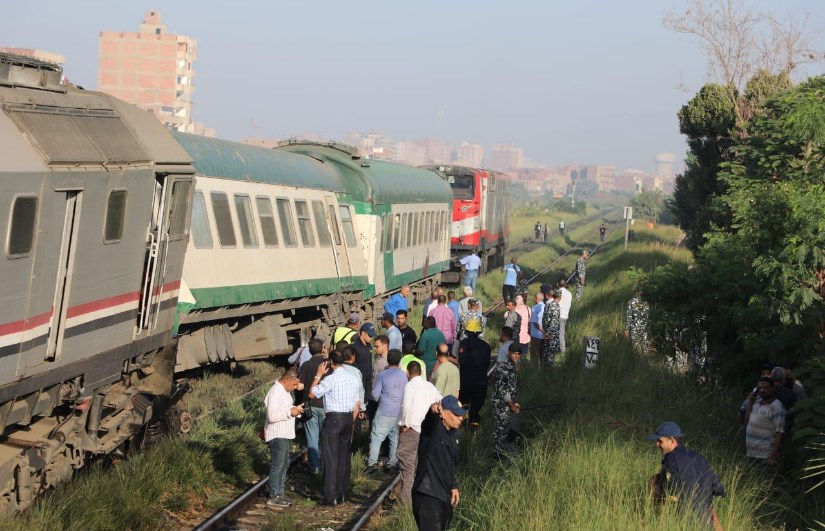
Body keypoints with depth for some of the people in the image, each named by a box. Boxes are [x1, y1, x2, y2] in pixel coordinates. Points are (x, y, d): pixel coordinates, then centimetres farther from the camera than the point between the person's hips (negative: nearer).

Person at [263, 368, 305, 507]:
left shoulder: (285, 391, 11)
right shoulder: (275, 393, -21)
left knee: (285, 463, 15)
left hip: (284, 434, 10)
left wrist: (295, 409, 5)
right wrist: (290, 412, -23)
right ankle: (273, 497, 1)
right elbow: (272, 415, -28)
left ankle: (279, 493, 24)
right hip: (277, 435, -10)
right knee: (277, 465, -5)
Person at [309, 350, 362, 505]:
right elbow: (357, 404, 11)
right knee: (344, 457, 13)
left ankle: (331, 496, -5)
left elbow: (312, 393, -5)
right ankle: (342, 494, 17)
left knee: (331, 458, -3)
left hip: (333, 419, -6)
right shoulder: (354, 379, 7)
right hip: (348, 418, 6)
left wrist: (318, 375, 3)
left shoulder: (330, 379, -14)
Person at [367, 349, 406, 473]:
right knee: (395, 438, 12)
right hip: (399, 413, 3)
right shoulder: (404, 375, -2)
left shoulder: (382, 374, -11)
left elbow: (374, 395, -8)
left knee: (376, 437, 3)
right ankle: (392, 464, 15)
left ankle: (372, 462, -1)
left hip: (384, 413, -3)